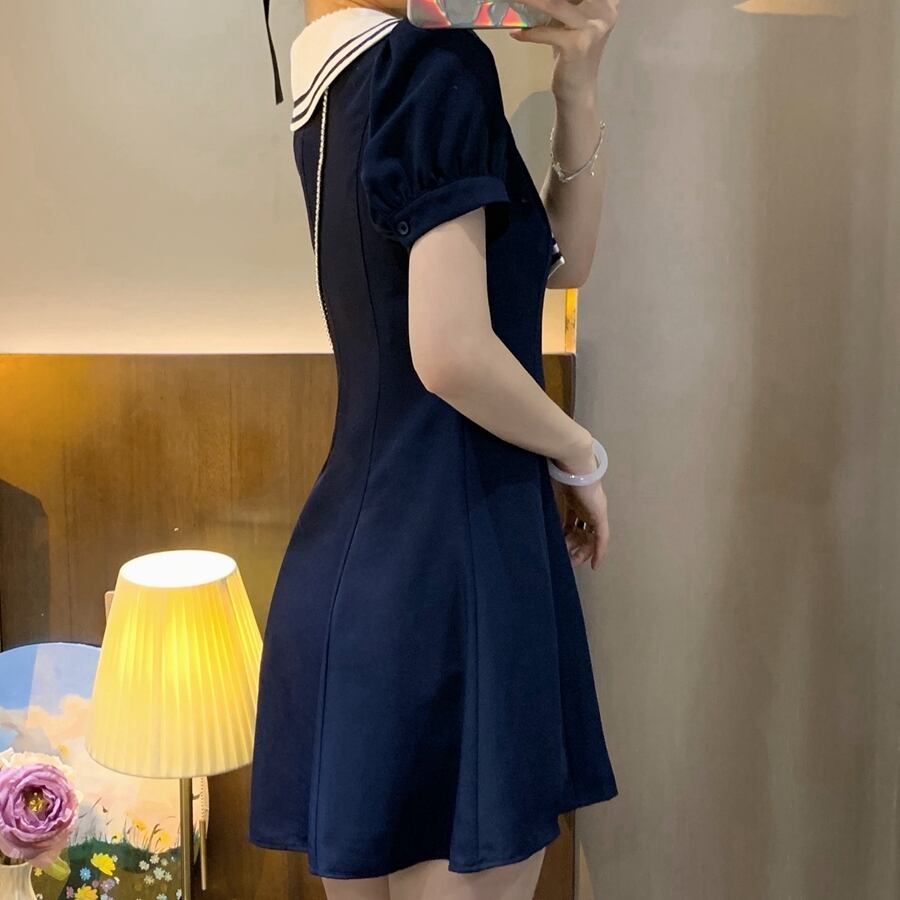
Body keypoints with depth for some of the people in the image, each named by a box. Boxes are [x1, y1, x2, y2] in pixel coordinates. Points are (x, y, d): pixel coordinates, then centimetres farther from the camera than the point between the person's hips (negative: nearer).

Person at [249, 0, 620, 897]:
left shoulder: (333, 86, 12)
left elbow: (558, 261, 13)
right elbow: (452, 352, -21)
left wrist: (577, 90, 0)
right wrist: (581, 458, -5)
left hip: (341, 565, 9)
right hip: (451, 567, -9)